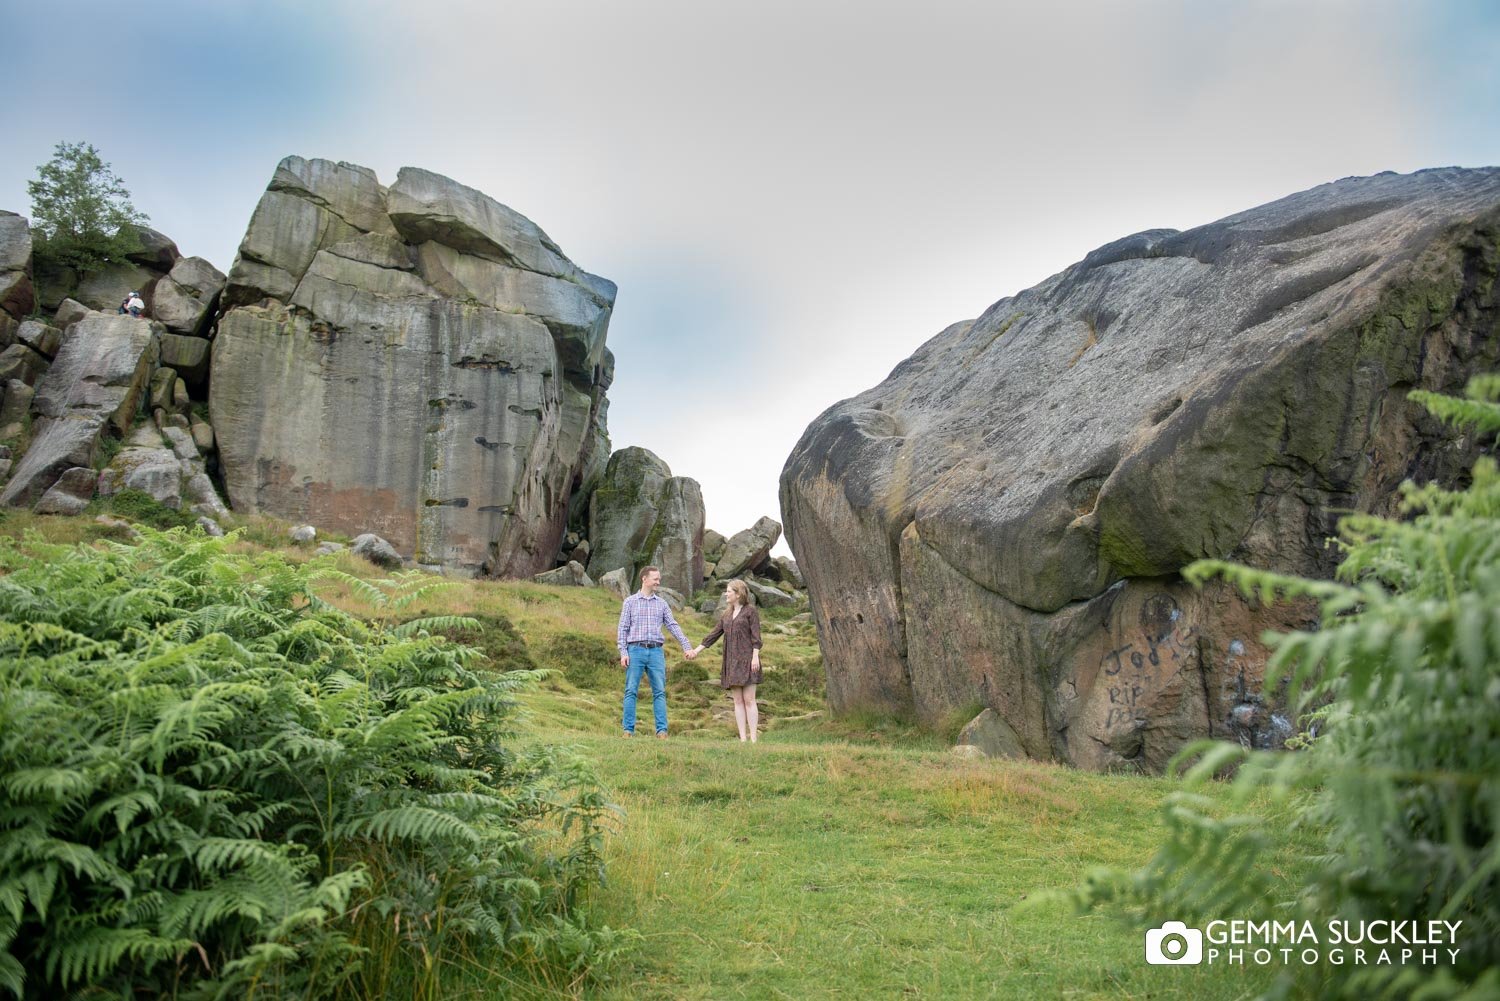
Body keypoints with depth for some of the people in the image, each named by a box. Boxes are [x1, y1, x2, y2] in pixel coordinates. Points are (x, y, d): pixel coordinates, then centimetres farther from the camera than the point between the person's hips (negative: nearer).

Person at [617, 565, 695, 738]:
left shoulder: (662, 603, 13)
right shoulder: (630, 602, 6)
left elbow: (673, 626, 9)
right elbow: (623, 628, 4)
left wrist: (687, 647, 1)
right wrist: (623, 653, -6)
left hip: (656, 651, 2)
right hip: (635, 650, -2)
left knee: (659, 692, 0)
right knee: (631, 691, -1)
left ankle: (662, 730, 2)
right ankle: (628, 729, 5)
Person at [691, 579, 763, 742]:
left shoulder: (750, 611, 0)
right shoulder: (726, 615, 18)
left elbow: (756, 636, -6)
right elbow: (714, 635, 18)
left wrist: (755, 657, -14)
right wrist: (697, 649, 15)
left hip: (747, 660, -6)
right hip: (731, 661, 6)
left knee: (749, 700, -7)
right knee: (738, 701, 3)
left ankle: (753, 738, -6)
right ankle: (742, 738, 4)